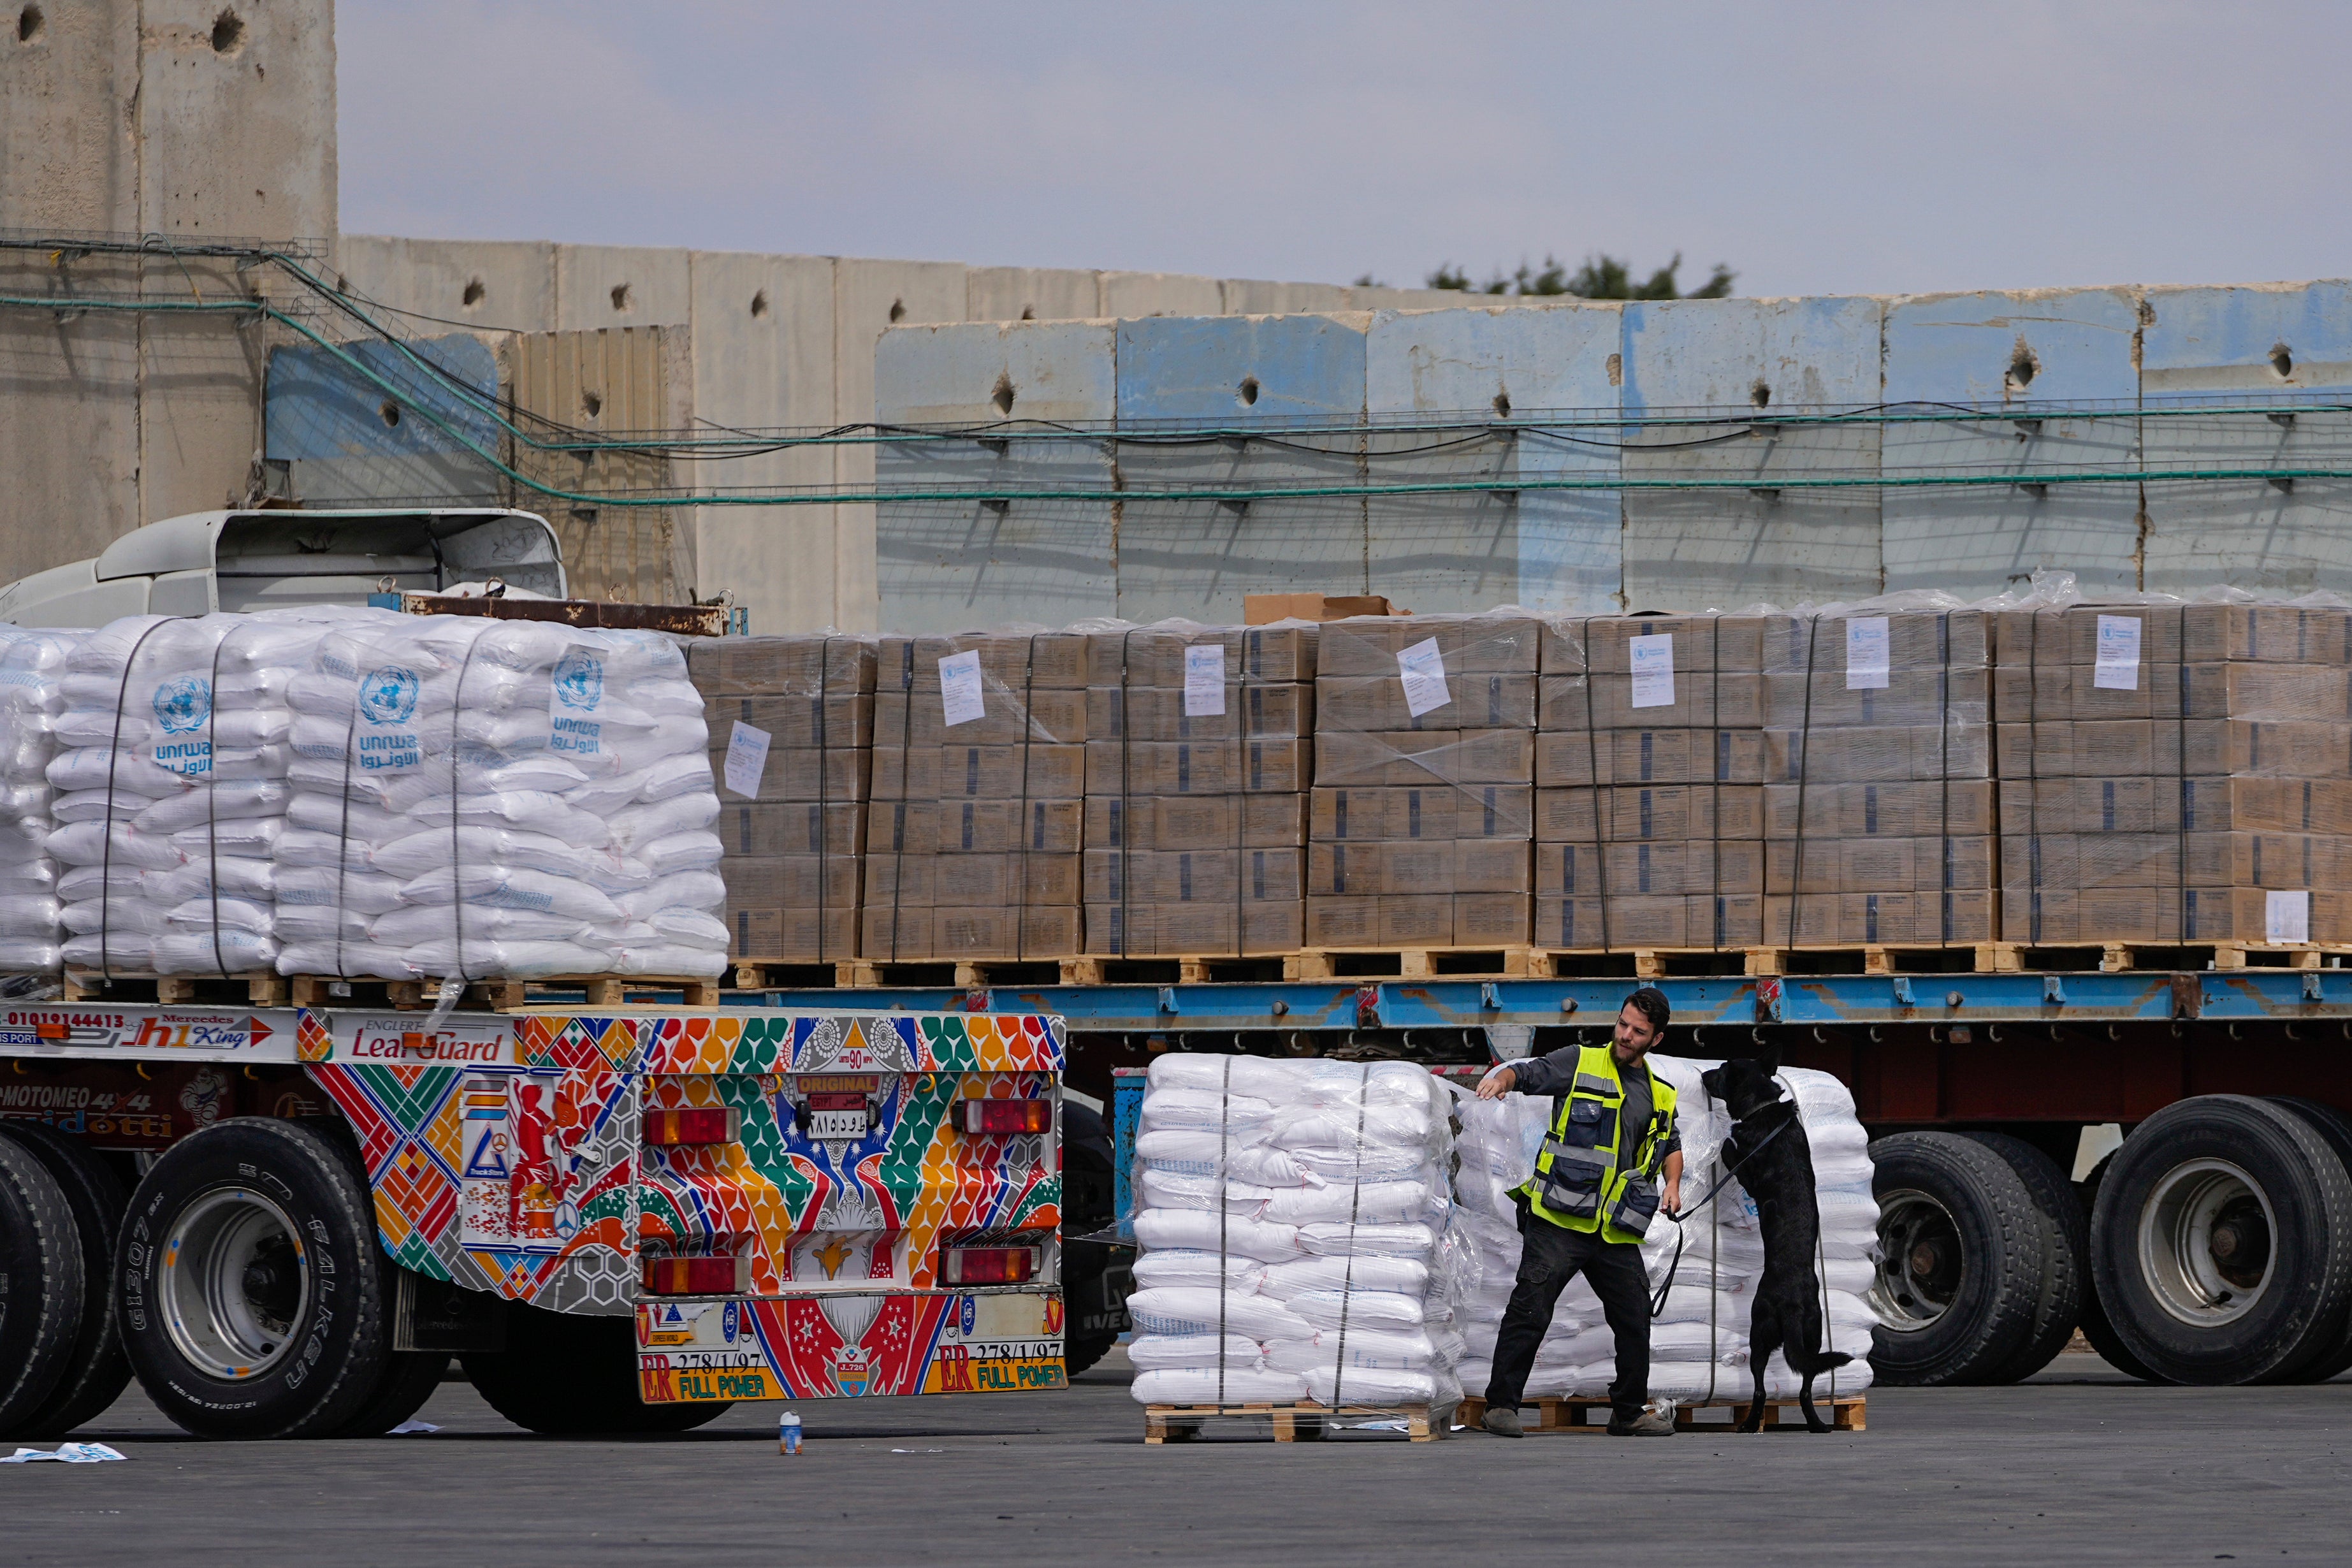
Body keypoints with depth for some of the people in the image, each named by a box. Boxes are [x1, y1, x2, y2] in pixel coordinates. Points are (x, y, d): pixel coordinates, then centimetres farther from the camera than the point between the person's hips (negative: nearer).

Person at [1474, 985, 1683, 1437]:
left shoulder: (1660, 1095, 17)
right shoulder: (1580, 1064, 3)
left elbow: (1671, 1146, 32)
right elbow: (1529, 1073, -8)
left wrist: (1672, 1183, 11)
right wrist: (1502, 1079, -32)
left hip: (1615, 1230, 5)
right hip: (1559, 1221, -5)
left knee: (1635, 1319, 6)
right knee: (1530, 1310, -11)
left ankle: (1629, 1412, 20)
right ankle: (1502, 1404, -6)